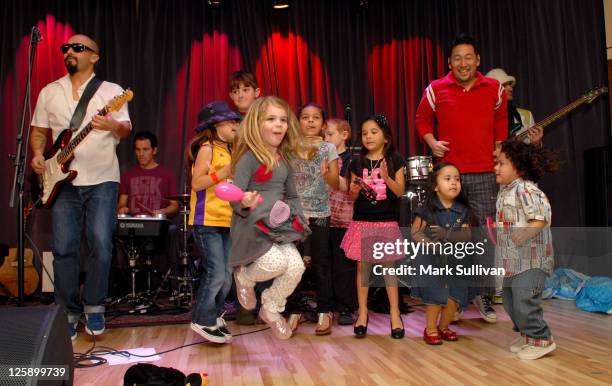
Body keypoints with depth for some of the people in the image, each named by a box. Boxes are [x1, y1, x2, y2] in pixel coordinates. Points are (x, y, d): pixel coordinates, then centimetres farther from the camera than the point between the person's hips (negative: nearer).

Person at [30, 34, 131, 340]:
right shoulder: (49, 92, 13)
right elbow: (39, 131, 18)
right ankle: (68, 313, 12)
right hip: (64, 181, 3)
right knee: (64, 248, 0)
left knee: (101, 243, -10)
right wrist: (38, 155, -1)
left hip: (102, 180, -2)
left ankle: (94, 308, 7)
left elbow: (126, 129, -3)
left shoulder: (111, 91, 4)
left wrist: (114, 126, -25)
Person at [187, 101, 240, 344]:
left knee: (227, 275, 8)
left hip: (226, 221, 8)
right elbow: (197, 183, -16)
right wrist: (225, 172, -20)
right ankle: (203, 320, 7)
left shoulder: (229, 151, 19)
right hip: (207, 221, -8)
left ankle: (214, 315, 24)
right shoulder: (207, 148, -6)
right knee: (217, 273, -9)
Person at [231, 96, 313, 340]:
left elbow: (292, 195, 22)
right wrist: (244, 203, -35)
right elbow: (235, 199, -15)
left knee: (296, 267, -7)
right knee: (276, 262, -25)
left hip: (279, 226, 7)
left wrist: (294, 213, 7)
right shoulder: (249, 158, -12)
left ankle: (271, 309, 21)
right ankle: (245, 277, 12)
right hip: (251, 226, -6)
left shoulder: (285, 160, 9)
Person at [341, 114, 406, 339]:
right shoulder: (357, 162, 5)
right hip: (362, 222, 2)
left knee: (389, 267, 4)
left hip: (387, 222, -1)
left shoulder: (395, 160, 1)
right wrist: (354, 190, -14)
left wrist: (387, 177, -19)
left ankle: (395, 314, 13)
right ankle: (363, 313, 16)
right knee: (362, 267, 6)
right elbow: (351, 198, 8)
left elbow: (400, 192, -4)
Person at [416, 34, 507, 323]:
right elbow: (422, 119, 15)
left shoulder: (494, 89, 6)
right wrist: (432, 142, -2)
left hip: (484, 174, 1)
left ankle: (484, 295, 11)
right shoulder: (436, 90, 2)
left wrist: (499, 151, 14)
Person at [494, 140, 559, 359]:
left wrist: (526, 233, -36)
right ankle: (526, 334, 33)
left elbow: (542, 218, -25)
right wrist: (496, 234, 14)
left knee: (524, 300, -9)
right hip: (510, 259, 10)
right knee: (510, 300, 17)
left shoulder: (526, 190, -16)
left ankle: (541, 339, 8)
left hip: (530, 260, -10)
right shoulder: (504, 191, 13)